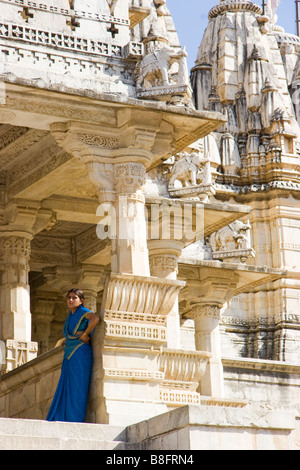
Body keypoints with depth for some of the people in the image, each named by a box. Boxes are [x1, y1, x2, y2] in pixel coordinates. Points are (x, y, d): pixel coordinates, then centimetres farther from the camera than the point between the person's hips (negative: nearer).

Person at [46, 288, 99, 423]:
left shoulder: (83, 312, -4)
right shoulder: (70, 316, 21)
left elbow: (95, 318, -27)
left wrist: (85, 334, -19)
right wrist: (66, 340, 14)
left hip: (80, 354, -9)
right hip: (69, 356, 9)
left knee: (77, 386, -9)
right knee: (65, 387, 5)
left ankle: (76, 418, -10)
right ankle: (62, 418, 7)